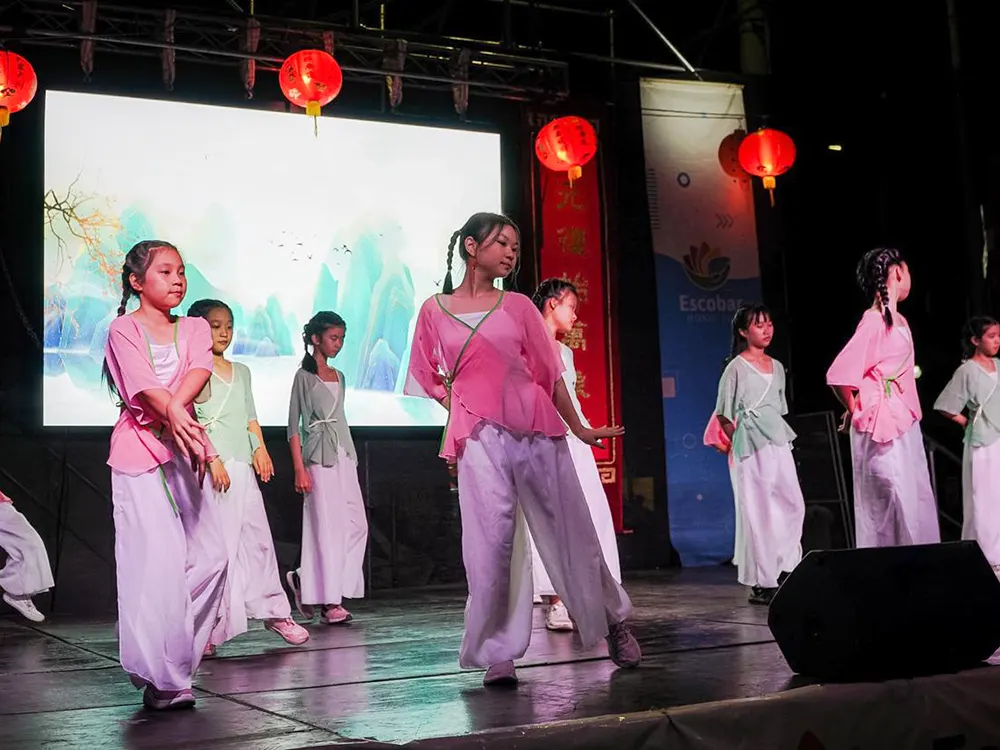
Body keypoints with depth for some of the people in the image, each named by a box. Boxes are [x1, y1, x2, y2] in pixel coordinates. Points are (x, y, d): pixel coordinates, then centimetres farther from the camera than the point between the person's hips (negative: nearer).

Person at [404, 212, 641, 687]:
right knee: (492, 539, -9)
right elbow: (428, 381, 15)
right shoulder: (434, 311, 8)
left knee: (569, 531, 6)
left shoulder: (518, 306, 10)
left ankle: (613, 621, 25)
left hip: (537, 429, 2)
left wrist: (578, 428, 15)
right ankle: (498, 655, 0)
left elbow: (549, 373, 13)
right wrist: (461, 410, 1)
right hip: (480, 435, -1)